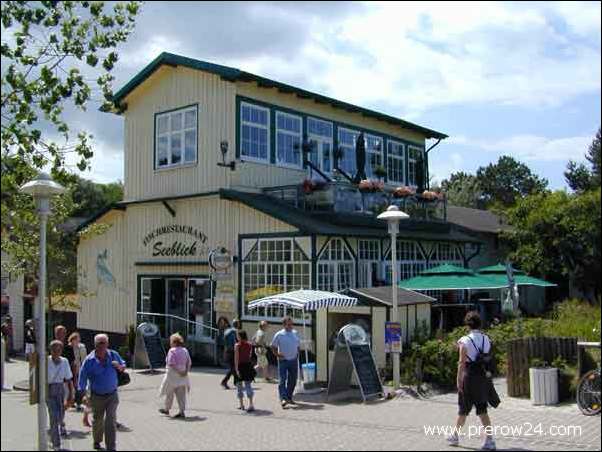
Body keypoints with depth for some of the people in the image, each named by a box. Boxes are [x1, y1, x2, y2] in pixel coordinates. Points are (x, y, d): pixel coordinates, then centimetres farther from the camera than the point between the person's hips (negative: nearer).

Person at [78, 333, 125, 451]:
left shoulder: (114, 355, -5)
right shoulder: (89, 360, -13)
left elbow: (123, 367, 11)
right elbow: (82, 378, -8)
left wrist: (119, 366, -13)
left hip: (112, 394, 0)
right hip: (97, 396, 0)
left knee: (111, 421, -10)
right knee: (97, 421, 18)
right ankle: (97, 441, 45)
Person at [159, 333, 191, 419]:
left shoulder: (172, 351, -14)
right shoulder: (185, 350, 7)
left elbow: (171, 364, -22)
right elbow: (189, 363, 6)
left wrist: (178, 372, -17)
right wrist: (186, 371, 0)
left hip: (173, 375, -6)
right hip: (182, 376, 6)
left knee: (169, 393, 11)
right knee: (181, 394, 7)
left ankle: (167, 409, 25)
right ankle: (182, 412, 3)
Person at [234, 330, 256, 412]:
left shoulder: (237, 345, -10)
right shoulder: (250, 345, 2)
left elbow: (236, 358, -15)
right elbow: (250, 356, 8)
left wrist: (236, 369, -17)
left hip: (240, 366, -3)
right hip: (248, 365, 3)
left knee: (239, 385, 12)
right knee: (248, 385, 2)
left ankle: (241, 404, 18)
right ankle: (251, 404, -10)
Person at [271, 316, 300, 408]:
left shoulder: (295, 333, 8)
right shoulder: (279, 335, -6)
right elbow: (273, 347, 1)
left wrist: (297, 355, 9)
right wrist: (277, 354, -11)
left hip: (294, 360, 5)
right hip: (283, 360, -5)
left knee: (292, 380, 9)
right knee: (282, 380, -12)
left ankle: (289, 397, 21)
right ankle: (283, 399, -19)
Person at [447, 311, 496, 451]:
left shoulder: (465, 341, -11)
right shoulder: (486, 339, 3)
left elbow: (462, 363, -14)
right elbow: (488, 358, -1)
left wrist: (459, 380, -12)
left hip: (469, 378, -4)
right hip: (484, 378, 4)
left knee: (463, 410, 11)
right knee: (483, 411, 9)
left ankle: (455, 436, 26)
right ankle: (489, 440, 1)